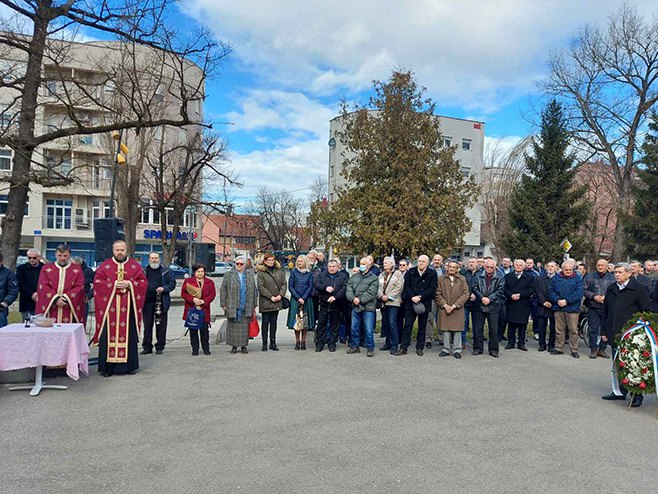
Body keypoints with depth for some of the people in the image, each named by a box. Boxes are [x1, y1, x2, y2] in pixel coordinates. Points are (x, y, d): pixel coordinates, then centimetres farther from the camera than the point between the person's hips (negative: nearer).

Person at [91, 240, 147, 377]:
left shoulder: (135, 266, 9)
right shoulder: (105, 265, 7)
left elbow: (143, 282, 3)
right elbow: (97, 282, 0)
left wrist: (129, 284, -12)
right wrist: (113, 284, -12)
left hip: (128, 308, 1)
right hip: (109, 307, -1)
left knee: (128, 335, 3)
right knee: (109, 336, -1)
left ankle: (128, 365, 12)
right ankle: (108, 366, 6)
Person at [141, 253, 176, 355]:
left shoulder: (165, 271, 6)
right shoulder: (144, 271, 10)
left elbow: (172, 283, 4)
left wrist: (164, 288, -11)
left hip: (161, 302, -1)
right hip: (147, 302, 1)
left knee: (161, 325, 2)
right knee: (147, 325, 5)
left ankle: (160, 347, 11)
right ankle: (147, 347, 14)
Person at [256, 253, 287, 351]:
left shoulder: (279, 271, 9)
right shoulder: (261, 272, -3)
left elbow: (284, 284, 7)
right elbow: (260, 286, -9)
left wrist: (280, 295, -8)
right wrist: (270, 296, -14)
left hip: (277, 302, 4)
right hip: (265, 302, -3)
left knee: (274, 322, 9)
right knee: (265, 322, 3)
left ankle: (273, 343, 15)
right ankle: (264, 343, 9)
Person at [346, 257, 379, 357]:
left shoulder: (374, 278, -1)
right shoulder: (354, 277, 14)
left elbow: (371, 293, -11)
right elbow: (349, 289, 4)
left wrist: (360, 300, -16)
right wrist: (353, 298, -13)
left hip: (368, 308, -5)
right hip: (355, 307, 5)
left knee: (369, 330, -3)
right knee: (354, 328, 12)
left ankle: (370, 348, 10)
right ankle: (354, 346, 25)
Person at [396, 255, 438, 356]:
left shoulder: (432, 274, 1)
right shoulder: (410, 272, 6)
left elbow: (432, 289, -7)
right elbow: (406, 286, 1)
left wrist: (420, 297, -16)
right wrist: (412, 297, -14)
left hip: (424, 304, 0)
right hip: (410, 303, 1)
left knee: (422, 327, 8)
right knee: (408, 326, 1)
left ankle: (419, 348, 18)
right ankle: (403, 348, 4)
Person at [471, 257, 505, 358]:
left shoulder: (500, 277, 5)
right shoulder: (478, 276, 7)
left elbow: (500, 290, -4)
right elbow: (474, 288, -1)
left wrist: (489, 298, -13)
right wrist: (482, 298, -13)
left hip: (493, 306, -1)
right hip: (479, 305, 1)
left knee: (494, 329, 1)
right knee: (478, 328, 5)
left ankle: (493, 350, 11)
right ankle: (478, 348, 15)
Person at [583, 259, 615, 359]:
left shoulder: (612, 278, 5)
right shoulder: (590, 277, 5)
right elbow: (584, 290, 2)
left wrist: (606, 297, -13)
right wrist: (593, 296, -11)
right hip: (593, 308, 0)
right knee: (593, 329, 2)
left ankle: (602, 349, 18)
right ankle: (593, 349, 11)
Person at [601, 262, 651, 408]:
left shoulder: (639, 289, -4)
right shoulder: (611, 290, 14)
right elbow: (606, 312, 19)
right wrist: (605, 331, 16)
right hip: (615, 334, 6)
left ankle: (637, 395, 11)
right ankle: (621, 391, 21)